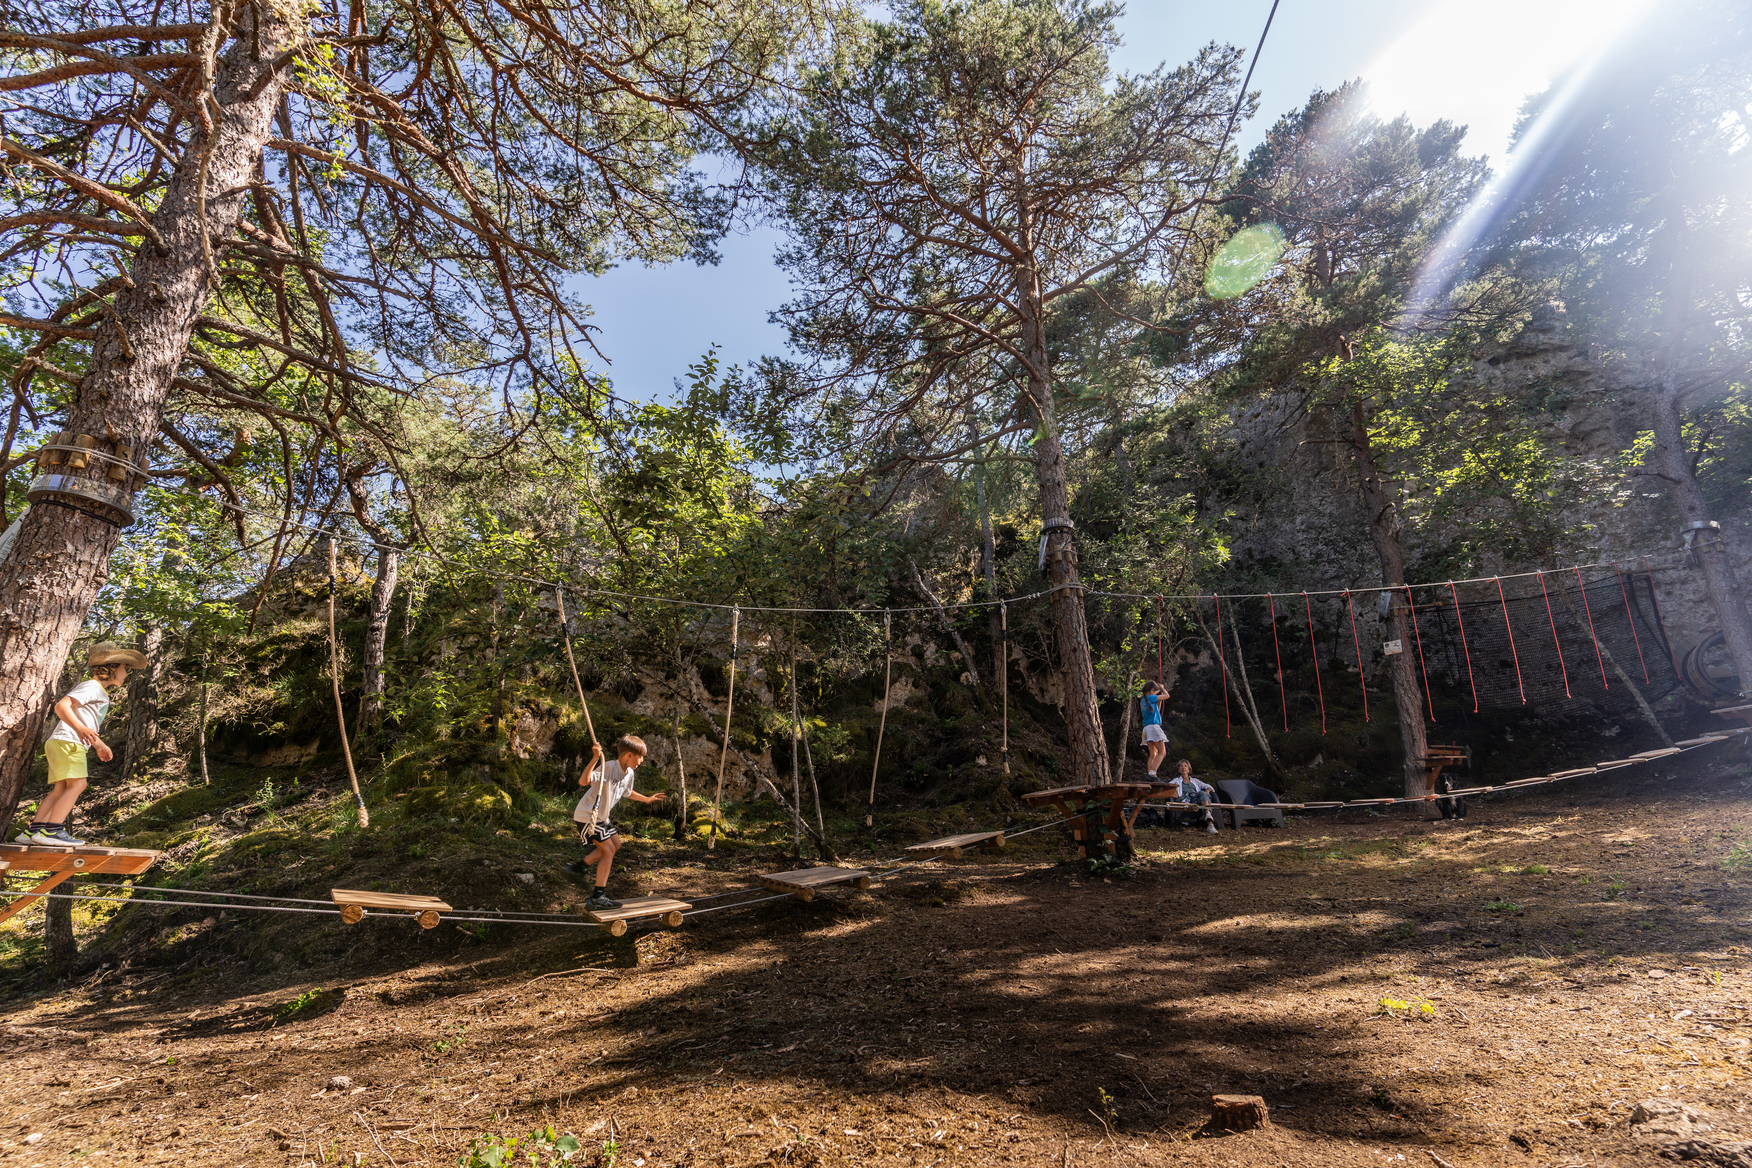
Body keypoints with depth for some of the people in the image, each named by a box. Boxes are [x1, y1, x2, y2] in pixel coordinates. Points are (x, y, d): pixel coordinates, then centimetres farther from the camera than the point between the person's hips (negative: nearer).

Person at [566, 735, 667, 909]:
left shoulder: (630, 773, 1)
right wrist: (595, 759, -50)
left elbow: (627, 793, 22)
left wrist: (647, 799, 29)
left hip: (602, 817, 10)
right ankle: (598, 897, -3)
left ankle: (581, 866, 36)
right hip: (587, 816, -10)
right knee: (609, 849, -11)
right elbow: (583, 781, -42)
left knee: (616, 845, 20)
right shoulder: (608, 767, -27)